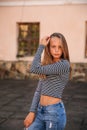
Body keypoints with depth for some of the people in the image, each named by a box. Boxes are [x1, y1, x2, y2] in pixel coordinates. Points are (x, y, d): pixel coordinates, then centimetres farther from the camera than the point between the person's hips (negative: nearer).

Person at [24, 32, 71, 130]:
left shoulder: (64, 64, -14)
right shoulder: (46, 65, 10)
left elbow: (34, 69, -19)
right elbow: (38, 91, 10)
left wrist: (41, 46, -10)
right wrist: (32, 112, 3)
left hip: (55, 112, -7)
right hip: (40, 111, 7)